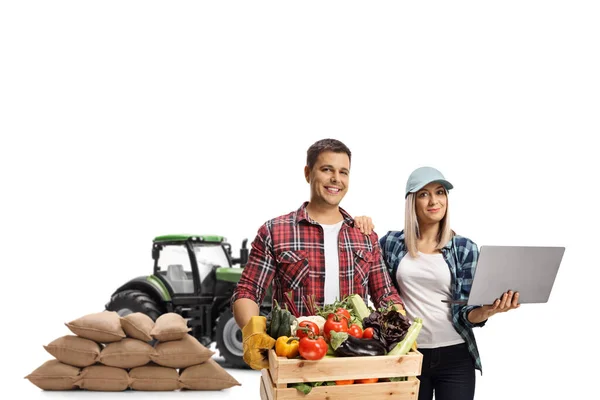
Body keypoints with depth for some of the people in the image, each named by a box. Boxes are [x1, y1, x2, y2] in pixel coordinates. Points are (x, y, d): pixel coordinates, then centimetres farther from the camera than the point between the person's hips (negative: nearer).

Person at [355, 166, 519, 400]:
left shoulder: (465, 248, -2)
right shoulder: (392, 243, 1)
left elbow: (464, 314, -3)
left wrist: (487, 310, -24)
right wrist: (361, 232, -3)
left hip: (455, 357, 0)